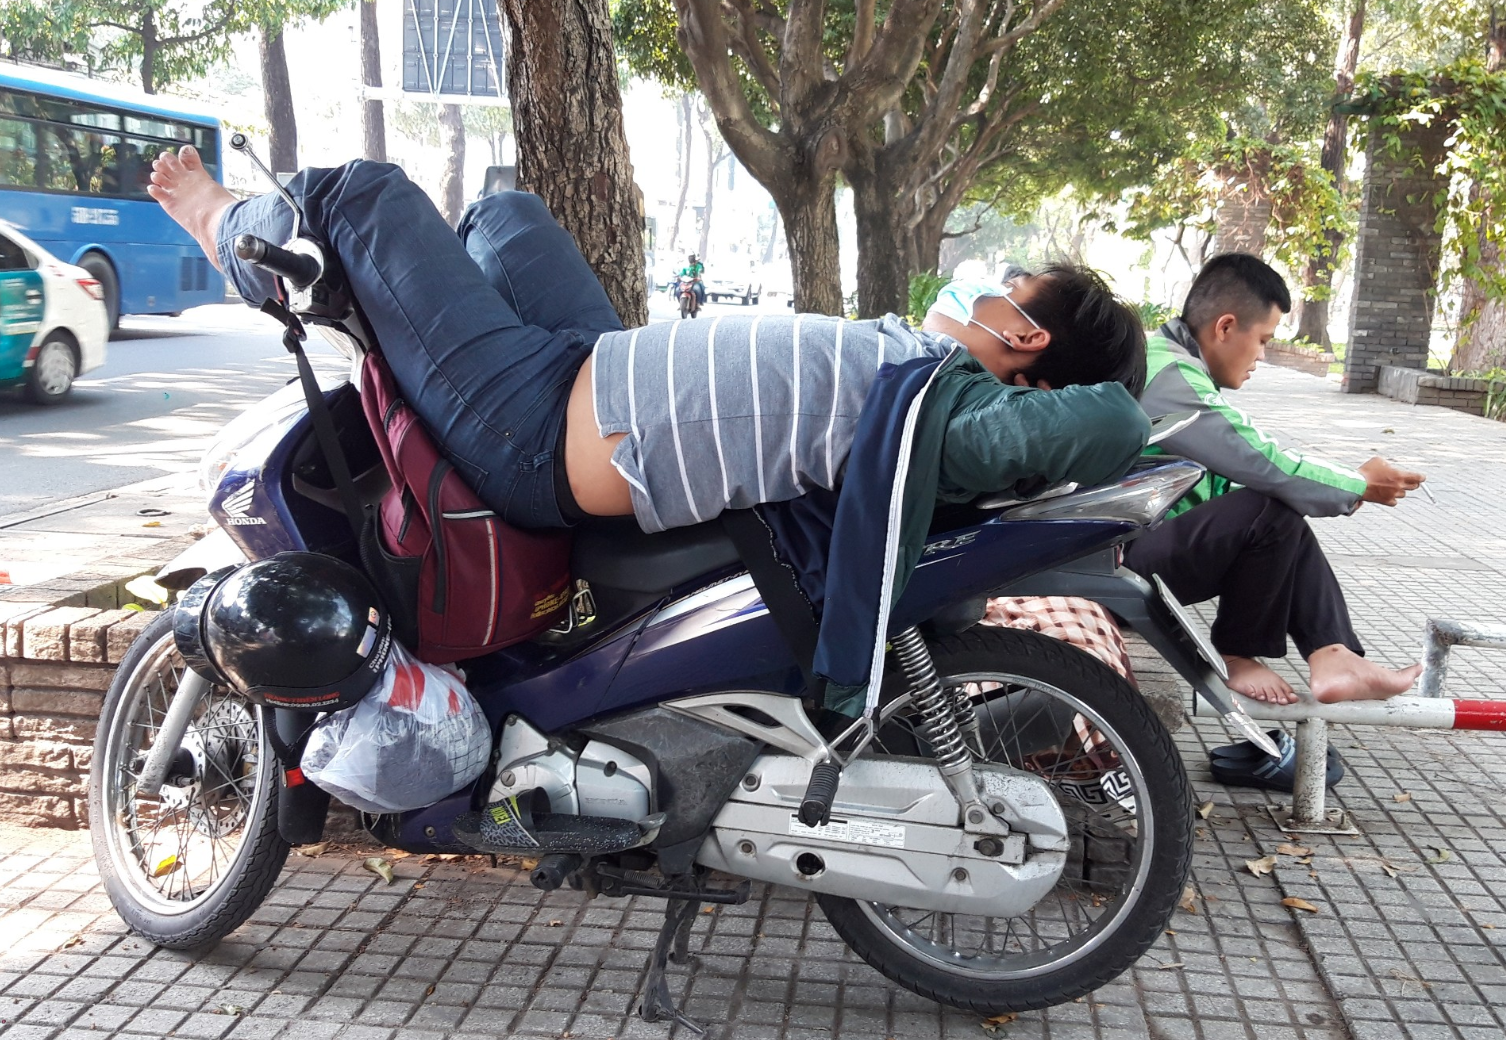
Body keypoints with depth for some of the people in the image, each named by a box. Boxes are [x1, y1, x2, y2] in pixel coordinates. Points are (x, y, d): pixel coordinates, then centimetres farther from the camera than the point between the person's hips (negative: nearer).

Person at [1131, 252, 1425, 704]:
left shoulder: (1174, 363, 13)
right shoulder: (1168, 375, -21)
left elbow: (1243, 465, 15)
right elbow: (1263, 464, -23)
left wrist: (1343, 487, 7)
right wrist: (1359, 486, -7)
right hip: (1126, 562, -11)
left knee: (1284, 522, 9)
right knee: (1272, 510, -23)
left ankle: (1331, 657, -3)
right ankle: (1238, 656, -3)